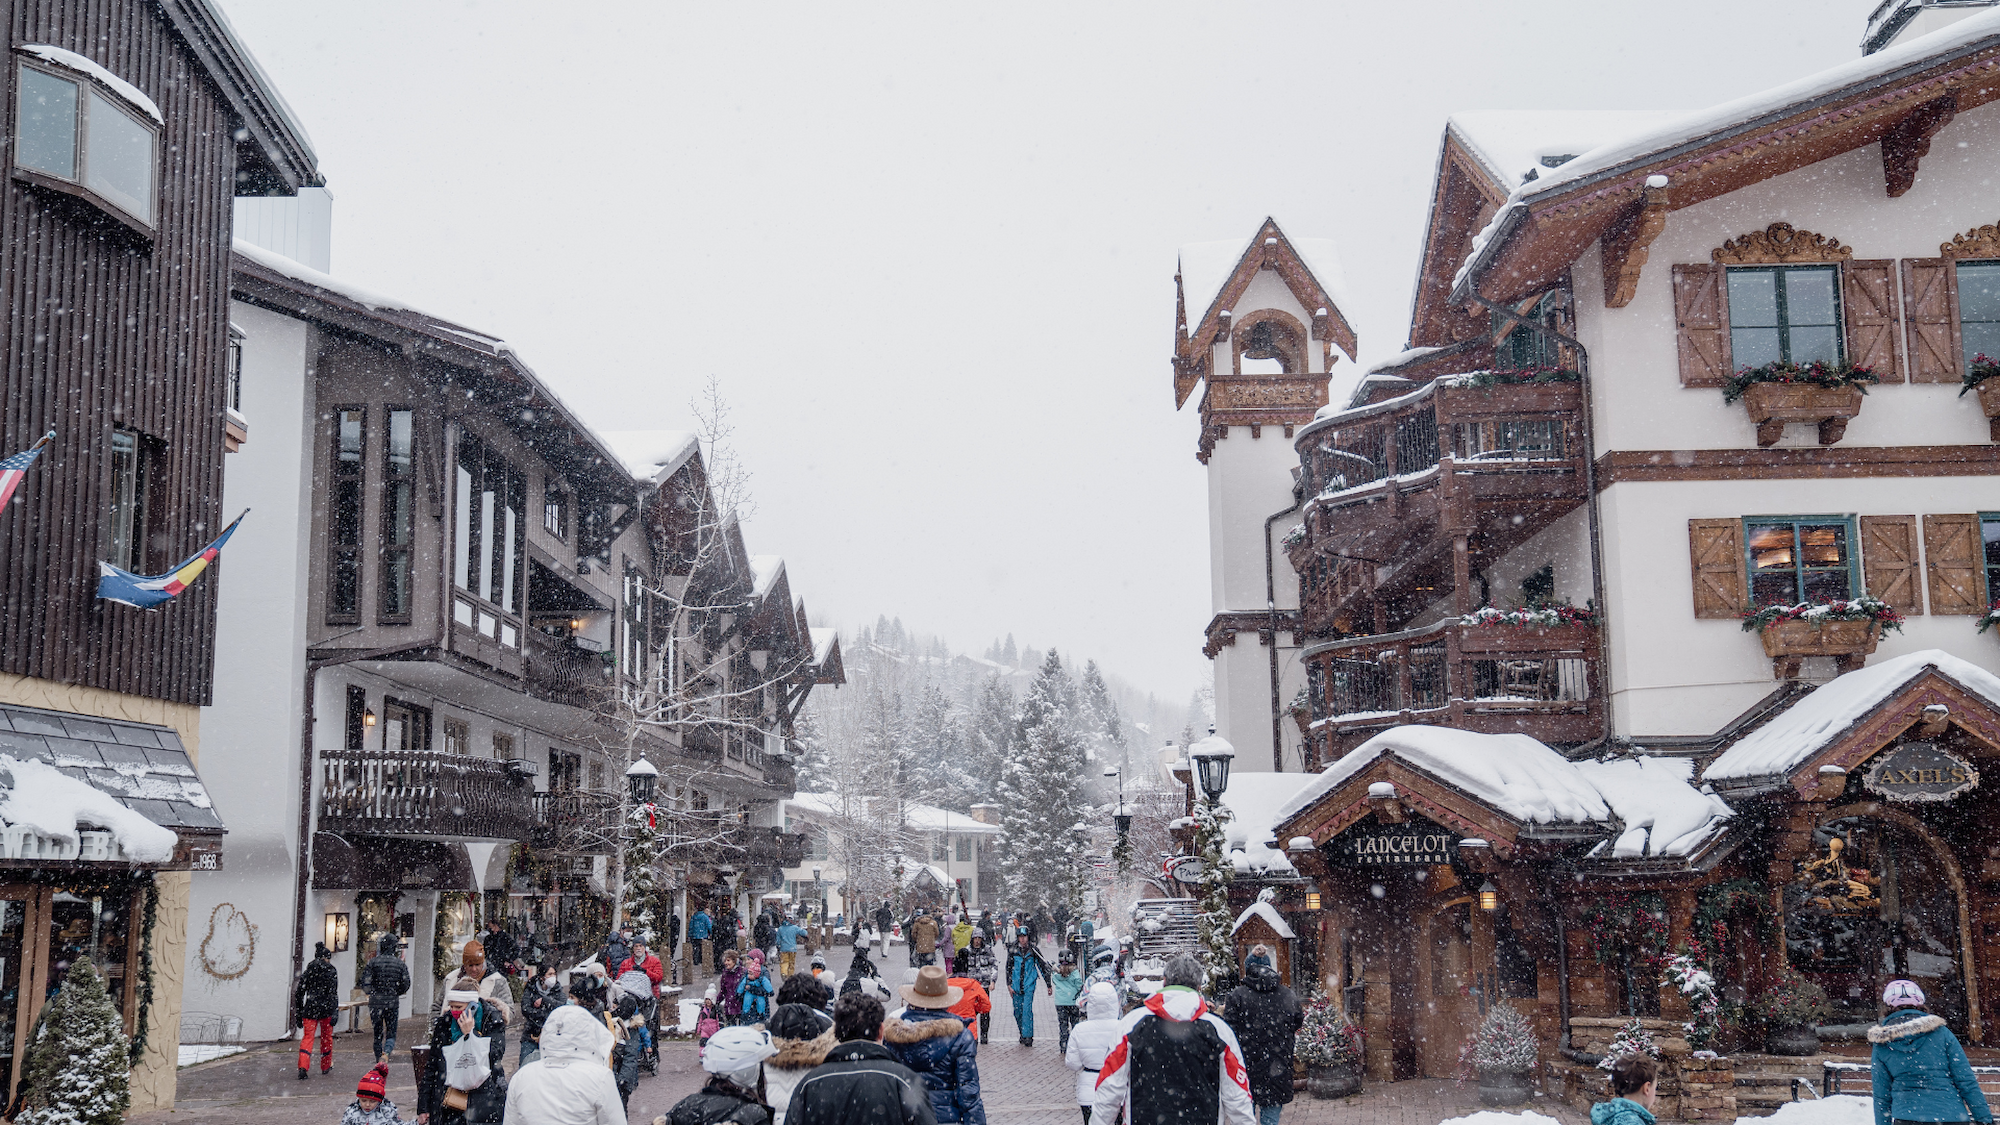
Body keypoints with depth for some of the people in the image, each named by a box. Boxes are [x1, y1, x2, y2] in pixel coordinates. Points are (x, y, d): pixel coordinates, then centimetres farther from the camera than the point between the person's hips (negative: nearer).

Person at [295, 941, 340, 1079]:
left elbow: (299, 992, 8)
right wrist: (335, 1012, -11)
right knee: (326, 1037, 14)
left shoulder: (309, 970, 6)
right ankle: (326, 1066, 25)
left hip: (310, 1008, 2)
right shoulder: (331, 971, -3)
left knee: (307, 1037, 0)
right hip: (326, 1010, -2)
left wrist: (299, 1012, 14)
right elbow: (333, 993, -10)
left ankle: (303, 1067, -19)